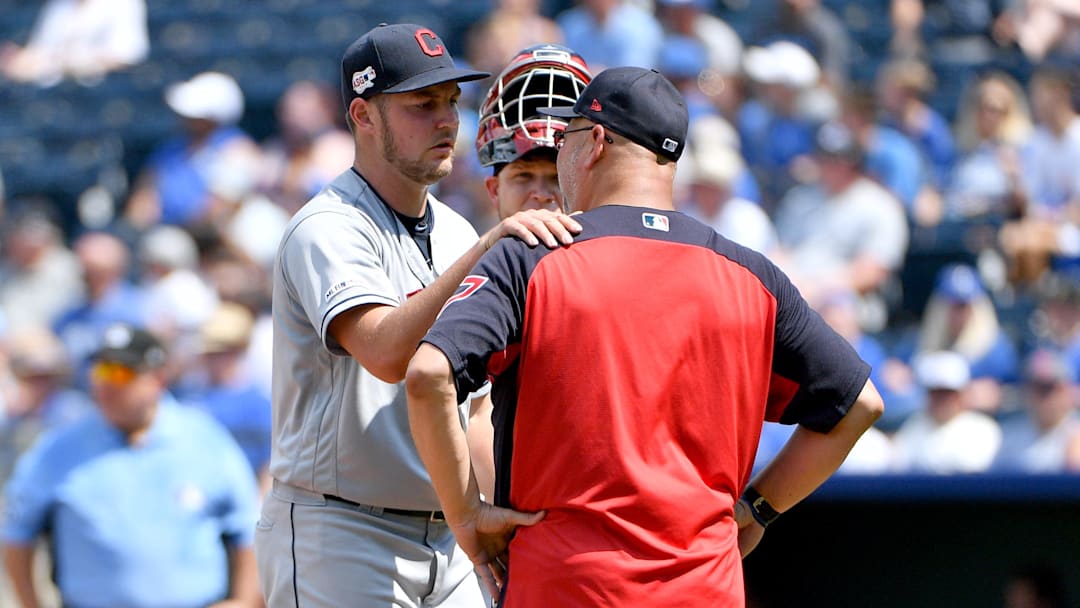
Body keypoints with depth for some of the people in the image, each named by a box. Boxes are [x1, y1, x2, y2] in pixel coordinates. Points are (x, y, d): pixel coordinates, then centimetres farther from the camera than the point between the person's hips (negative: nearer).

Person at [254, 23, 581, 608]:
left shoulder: (455, 233, 15)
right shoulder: (328, 230, -12)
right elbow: (387, 354, -31)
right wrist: (486, 248, -37)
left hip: (445, 538, 8)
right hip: (341, 536, -8)